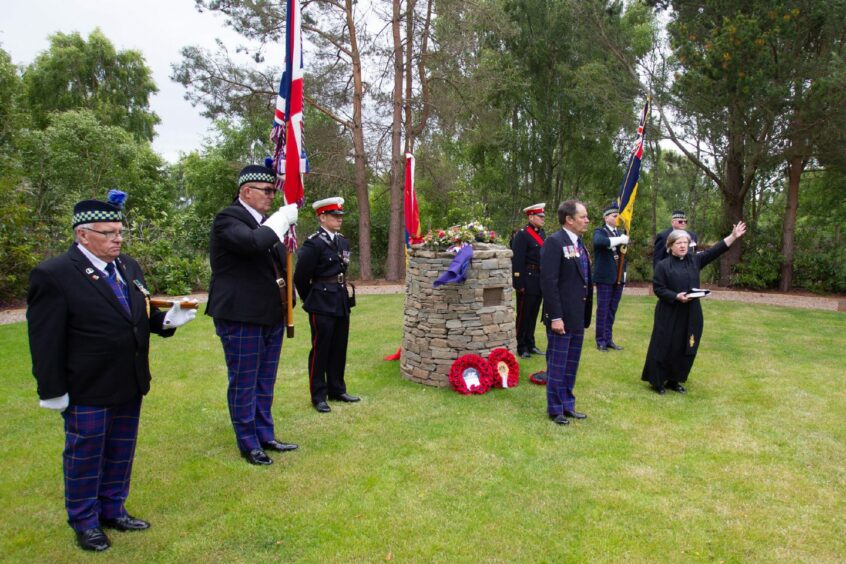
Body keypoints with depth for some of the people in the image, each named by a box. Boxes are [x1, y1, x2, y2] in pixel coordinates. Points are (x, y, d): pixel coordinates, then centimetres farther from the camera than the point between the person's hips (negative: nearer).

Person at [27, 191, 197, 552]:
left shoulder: (128, 267, 6)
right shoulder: (53, 275, -16)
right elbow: (46, 339, -15)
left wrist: (167, 320, -7)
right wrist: (53, 390, -15)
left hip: (130, 386, 7)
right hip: (87, 390, -6)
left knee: (121, 453, 19)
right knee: (85, 455, 11)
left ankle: (113, 510, 38)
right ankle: (84, 522, 31)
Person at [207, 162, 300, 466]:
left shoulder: (265, 221, 13)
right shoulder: (228, 218, -12)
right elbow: (253, 242, -34)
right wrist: (282, 219, -20)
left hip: (271, 315, 8)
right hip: (241, 316, -8)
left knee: (265, 383, 17)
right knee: (244, 384, 5)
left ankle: (265, 436, 31)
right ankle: (248, 444, 19)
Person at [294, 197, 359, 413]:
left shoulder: (343, 242, 10)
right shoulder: (313, 243, -13)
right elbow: (300, 277, -10)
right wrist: (311, 301, 1)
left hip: (342, 303, 7)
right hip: (322, 305, -7)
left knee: (339, 349, 14)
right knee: (320, 350, 3)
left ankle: (337, 390, 27)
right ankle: (318, 396, 13)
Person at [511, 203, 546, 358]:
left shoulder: (542, 233, 13)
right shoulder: (522, 235, -12)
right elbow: (517, 261, -16)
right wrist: (519, 284, -18)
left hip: (540, 280, 7)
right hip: (528, 280, -7)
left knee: (533, 314, 14)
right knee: (523, 315, 2)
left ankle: (530, 344, 25)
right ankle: (521, 347, 12)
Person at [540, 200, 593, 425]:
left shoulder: (579, 243, 12)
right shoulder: (554, 242, -14)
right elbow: (548, 282, -19)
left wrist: (586, 314, 14)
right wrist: (555, 317, -21)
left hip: (578, 316, 8)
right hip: (561, 317, -8)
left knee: (571, 364, 16)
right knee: (557, 364, 4)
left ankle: (567, 405, 29)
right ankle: (555, 409, 17)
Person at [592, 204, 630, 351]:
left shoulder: (620, 233, 15)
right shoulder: (599, 231, -3)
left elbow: (623, 255, 20)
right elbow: (598, 241, -28)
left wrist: (624, 274, 12)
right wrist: (619, 240, -30)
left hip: (618, 278, 6)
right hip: (605, 277, -6)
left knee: (612, 310, 10)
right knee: (602, 310, -1)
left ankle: (609, 339, 18)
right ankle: (601, 341, 7)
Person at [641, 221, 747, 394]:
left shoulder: (695, 260, 7)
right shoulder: (663, 265, -6)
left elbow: (715, 251, 3)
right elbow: (658, 289, -8)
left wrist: (733, 236, -4)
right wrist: (676, 296, -21)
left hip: (691, 314, 5)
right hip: (669, 314, -5)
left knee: (685, 349, 8)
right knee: (665, 347, -1)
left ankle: (674, 380, 21)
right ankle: (657, 381, 11)